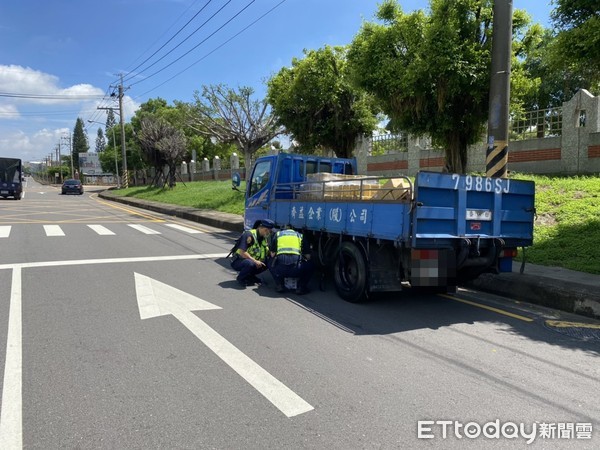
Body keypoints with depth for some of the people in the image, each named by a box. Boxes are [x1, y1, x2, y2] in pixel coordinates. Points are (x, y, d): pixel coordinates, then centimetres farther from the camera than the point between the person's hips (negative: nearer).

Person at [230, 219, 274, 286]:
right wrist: (255, 261, -30)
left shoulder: (265, 238, 4)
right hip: (237, 262, -8)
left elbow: (268, 252, 7)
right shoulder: (249, 235, -22)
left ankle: (249, 276, 7)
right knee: (250, 263, -38)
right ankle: (240, 278, -9)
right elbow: (242, 252, -29)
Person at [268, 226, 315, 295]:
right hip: (297, 270, 0)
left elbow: (272, 254, 21)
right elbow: (308, 256, 22)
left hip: (280, 270, 1)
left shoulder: (277, 234, 24)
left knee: (271, 264, 35)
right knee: (310, 266, 30)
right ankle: (301, 287, 15)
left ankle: (279, 285, 19)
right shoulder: (300, 235, 25)